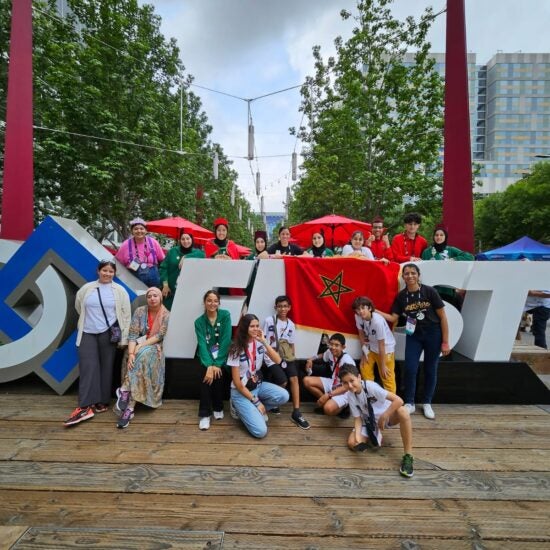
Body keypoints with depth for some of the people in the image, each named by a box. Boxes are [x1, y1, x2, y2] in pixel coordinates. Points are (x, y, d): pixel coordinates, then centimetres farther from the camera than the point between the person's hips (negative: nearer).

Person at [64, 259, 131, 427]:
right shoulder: (86, 288, 6)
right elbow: (79, 307, 20)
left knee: (106, 367, 4)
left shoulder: (120, 291, -1)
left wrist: (124, 338, -5)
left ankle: (102, 402, 16)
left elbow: (126, 315, -2)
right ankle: (85, 406, -4)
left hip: (108, 334, -2)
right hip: (87, 333, 2)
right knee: (87, 367, -4)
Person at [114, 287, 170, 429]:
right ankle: (129, 408, -28)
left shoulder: (166, 315, -5)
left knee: (143, 356, -33)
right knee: (139, 360, -30)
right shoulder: (140, 311, -2)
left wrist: (141, 346, -22)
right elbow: (132, 334, -9)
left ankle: (124, 391, -24)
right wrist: (131, 353, -24)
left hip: (155, 347, -1)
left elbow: (159, 336, -11)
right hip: (138, 346, 1)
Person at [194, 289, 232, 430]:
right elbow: (202, 344, -14)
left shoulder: (225, 315, -9)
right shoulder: (199, 321, -4)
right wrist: (209, 365, -28)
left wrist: (217, 363, -20)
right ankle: (204, 414, -10)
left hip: (222, 355, -1)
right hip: (207, 355, 1)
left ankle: (218, 408, 3)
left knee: (217, 373, -23)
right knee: (207, 375, -23)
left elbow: (226, 340, -15)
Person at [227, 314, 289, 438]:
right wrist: (256, 401, -14)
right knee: (260, 431, -18)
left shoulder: (260, 343, -3)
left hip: (258, 385, 6)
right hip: (241, 392, -5)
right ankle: (240, 408, 9)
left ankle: (253, 410, 4)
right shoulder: (237, 349, -18)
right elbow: (237, 382, -16)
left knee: (283, 396, -21)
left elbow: (277, 360, -15)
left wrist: (264, 342, -24)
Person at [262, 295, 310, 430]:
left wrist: (293, 358, 5)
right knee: (283, 382, -19)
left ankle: (296, 413, -8)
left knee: (294, 378, -17)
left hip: (286, 357, 4)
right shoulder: (269, 321, -6)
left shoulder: (291, 325, 8)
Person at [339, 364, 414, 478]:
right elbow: (357, 418, -9)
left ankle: (408, 456, -27)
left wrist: (383, 417, -31)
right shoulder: (350, 396, -14)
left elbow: (398, 400, -35)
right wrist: (357, 436, -27)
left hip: (387, 416, -4)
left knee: (403, 412, -37)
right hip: (369, 422, 4)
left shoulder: (371, 386, -29)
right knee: (352, 443, -17)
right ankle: (376, 438, 11)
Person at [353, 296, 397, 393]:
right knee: (365, 369, 10)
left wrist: (383, 365, -17)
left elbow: (381, 345, -25)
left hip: (386, 348, -6)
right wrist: (364, 350, -1)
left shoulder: (378, 321, -35)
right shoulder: (358, 317, -19)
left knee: (387, 377, 2)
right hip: (371, 347, 6)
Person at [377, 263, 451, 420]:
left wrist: (445, 342, -9)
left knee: (430, 370, 9)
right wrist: (375, 311, -17)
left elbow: (442, 317, -8)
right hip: (413, 336, 2)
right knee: (410, 369, -1)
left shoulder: (429, 291, -12)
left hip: (433, 335, -2)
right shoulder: (401, 296, -3)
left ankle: (427, 404, 28)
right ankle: (409, 403, 17)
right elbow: (393, 318, -3)